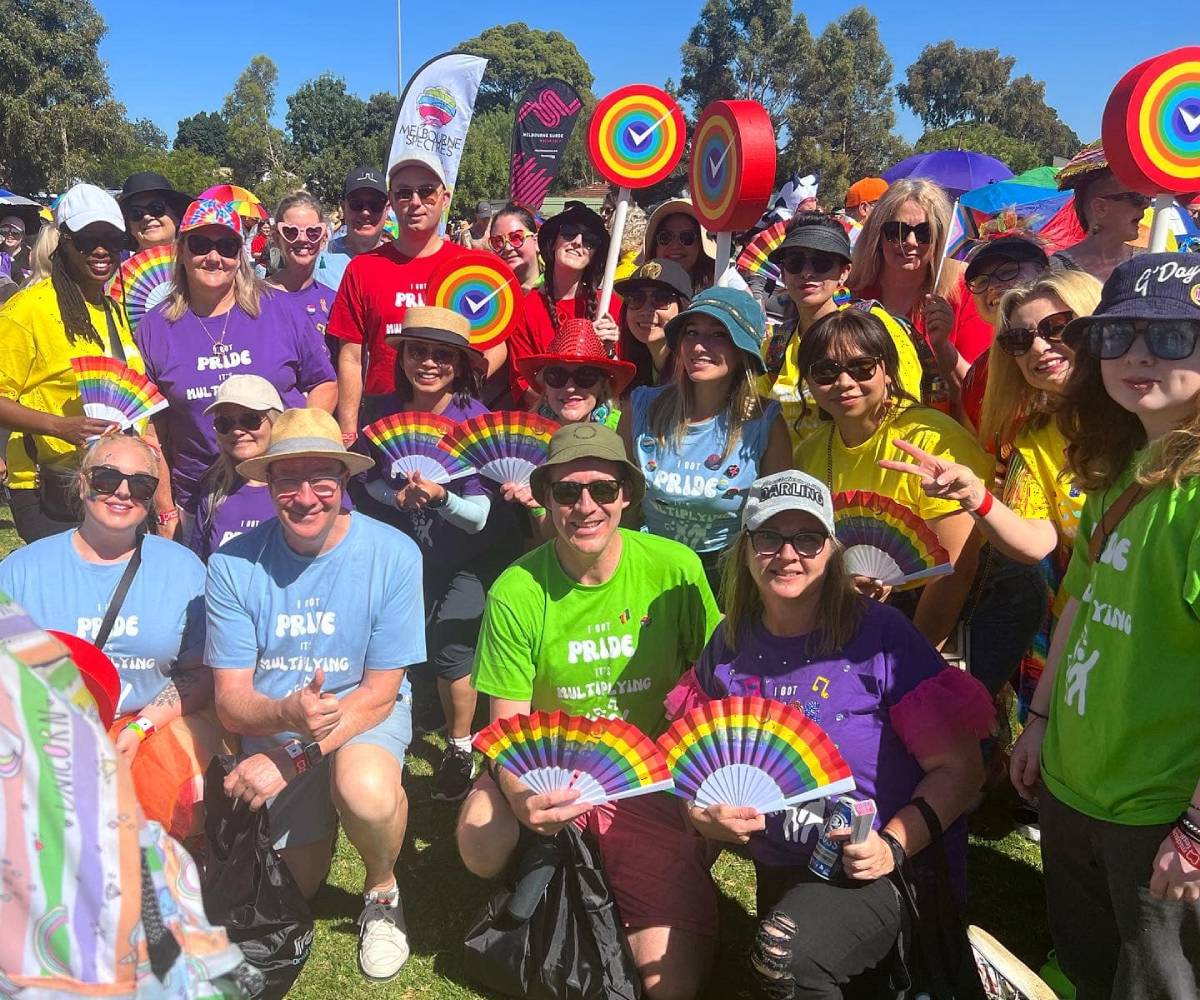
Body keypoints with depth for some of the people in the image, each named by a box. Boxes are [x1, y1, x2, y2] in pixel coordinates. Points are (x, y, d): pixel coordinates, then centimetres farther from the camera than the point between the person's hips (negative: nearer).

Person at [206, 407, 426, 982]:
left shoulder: (393, 555, -19)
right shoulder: (232, 566, -14)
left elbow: (379, 692, -14)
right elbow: (232, 702, -13)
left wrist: (292, 757, -25)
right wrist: (287, 714, -37)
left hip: (367, 713, -2)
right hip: (273, 724, 3)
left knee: (365, 788, -35)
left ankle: (382, 891, -1)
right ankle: (317, 807, 39)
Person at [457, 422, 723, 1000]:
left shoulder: (675, 568, -9)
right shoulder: (516, 592, -11)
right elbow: (507, 724, -7)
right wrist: (521, 797, -28)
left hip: (650, 779, 0)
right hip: (551, 770, 0)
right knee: (482, 849, -31)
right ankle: (559, 853, 7)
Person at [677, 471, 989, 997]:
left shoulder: (881, 635, -17)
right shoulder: (731, 644, -4)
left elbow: (960, 767, -15)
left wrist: (894, 844, -27)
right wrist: (705, 814, -15)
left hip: (885, 870, -5)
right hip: (779, 873, 6)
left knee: (785, 954, -29)